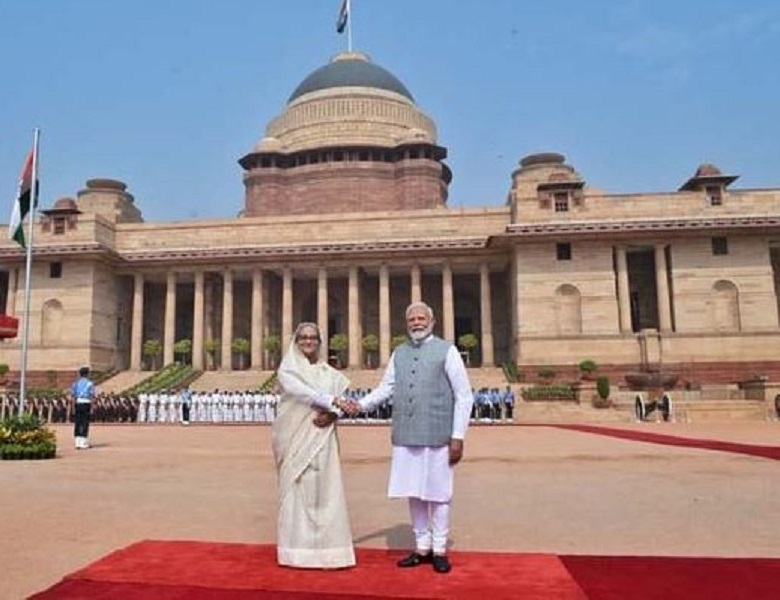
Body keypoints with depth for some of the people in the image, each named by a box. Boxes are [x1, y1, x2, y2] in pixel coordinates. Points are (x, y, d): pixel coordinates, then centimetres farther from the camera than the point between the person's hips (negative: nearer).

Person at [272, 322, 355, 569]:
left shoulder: (329, 372, 13)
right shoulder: (287, 370, 1)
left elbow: (340, 402, 8)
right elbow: (302, 392, -17)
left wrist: (333, 415, -14)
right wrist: (333, 401, -27)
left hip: (322, 439, 3)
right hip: (296, 438, -3)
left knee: (325, 490, 1)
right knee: (297, 489, -2)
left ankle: (326, 546, 8)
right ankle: (297, 549, 7)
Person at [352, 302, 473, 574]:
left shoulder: (447, 351, -2)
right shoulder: (399, 353, 11)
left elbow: (464, 396, -4)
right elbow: (385, 388, 11)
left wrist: (458, 437, -8)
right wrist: (360, 405, -7)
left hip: (437, 437, -4)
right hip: (405, 437, 4)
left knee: (437, 494, 6)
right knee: (414, 493, 12)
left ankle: (439, 550, 22)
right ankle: (422, 548, 27)